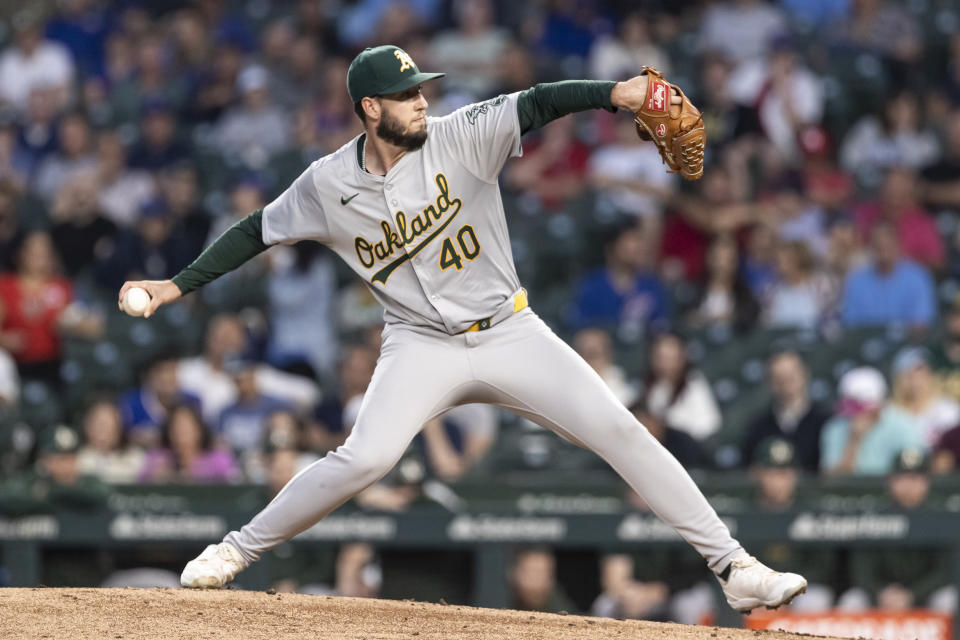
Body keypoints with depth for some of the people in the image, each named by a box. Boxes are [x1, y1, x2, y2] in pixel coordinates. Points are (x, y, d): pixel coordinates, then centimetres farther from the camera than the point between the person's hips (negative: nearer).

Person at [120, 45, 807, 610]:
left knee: (622, 432, -10)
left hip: (511, 332, 1)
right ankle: (236, 552, -3)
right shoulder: (330, 184, -5)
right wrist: (177, 286, 5)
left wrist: (614, 94, -37)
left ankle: (734, 568, -6)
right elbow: (258, 231, 8)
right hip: (422, 348, -1)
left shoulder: (461, 138, -9)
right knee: (363, 459, -23)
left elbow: (538, 104, -20)